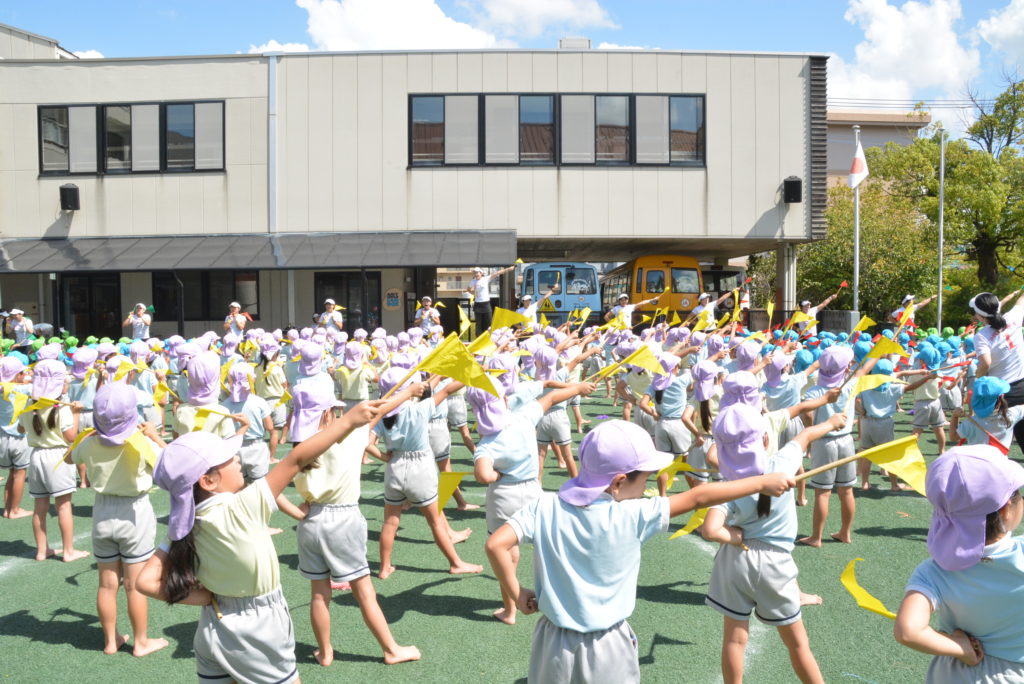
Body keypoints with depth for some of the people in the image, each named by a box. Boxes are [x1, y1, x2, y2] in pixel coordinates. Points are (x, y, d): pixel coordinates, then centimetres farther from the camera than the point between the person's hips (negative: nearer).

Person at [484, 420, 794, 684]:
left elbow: (496, 544, -19)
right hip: (606, 648, -2)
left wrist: (517, 594, -5)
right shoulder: (633, 516, -19)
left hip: (555, 642, 2)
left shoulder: (544, 507, -14)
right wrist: (762, 482, -5)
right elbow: (698, 498, -13)